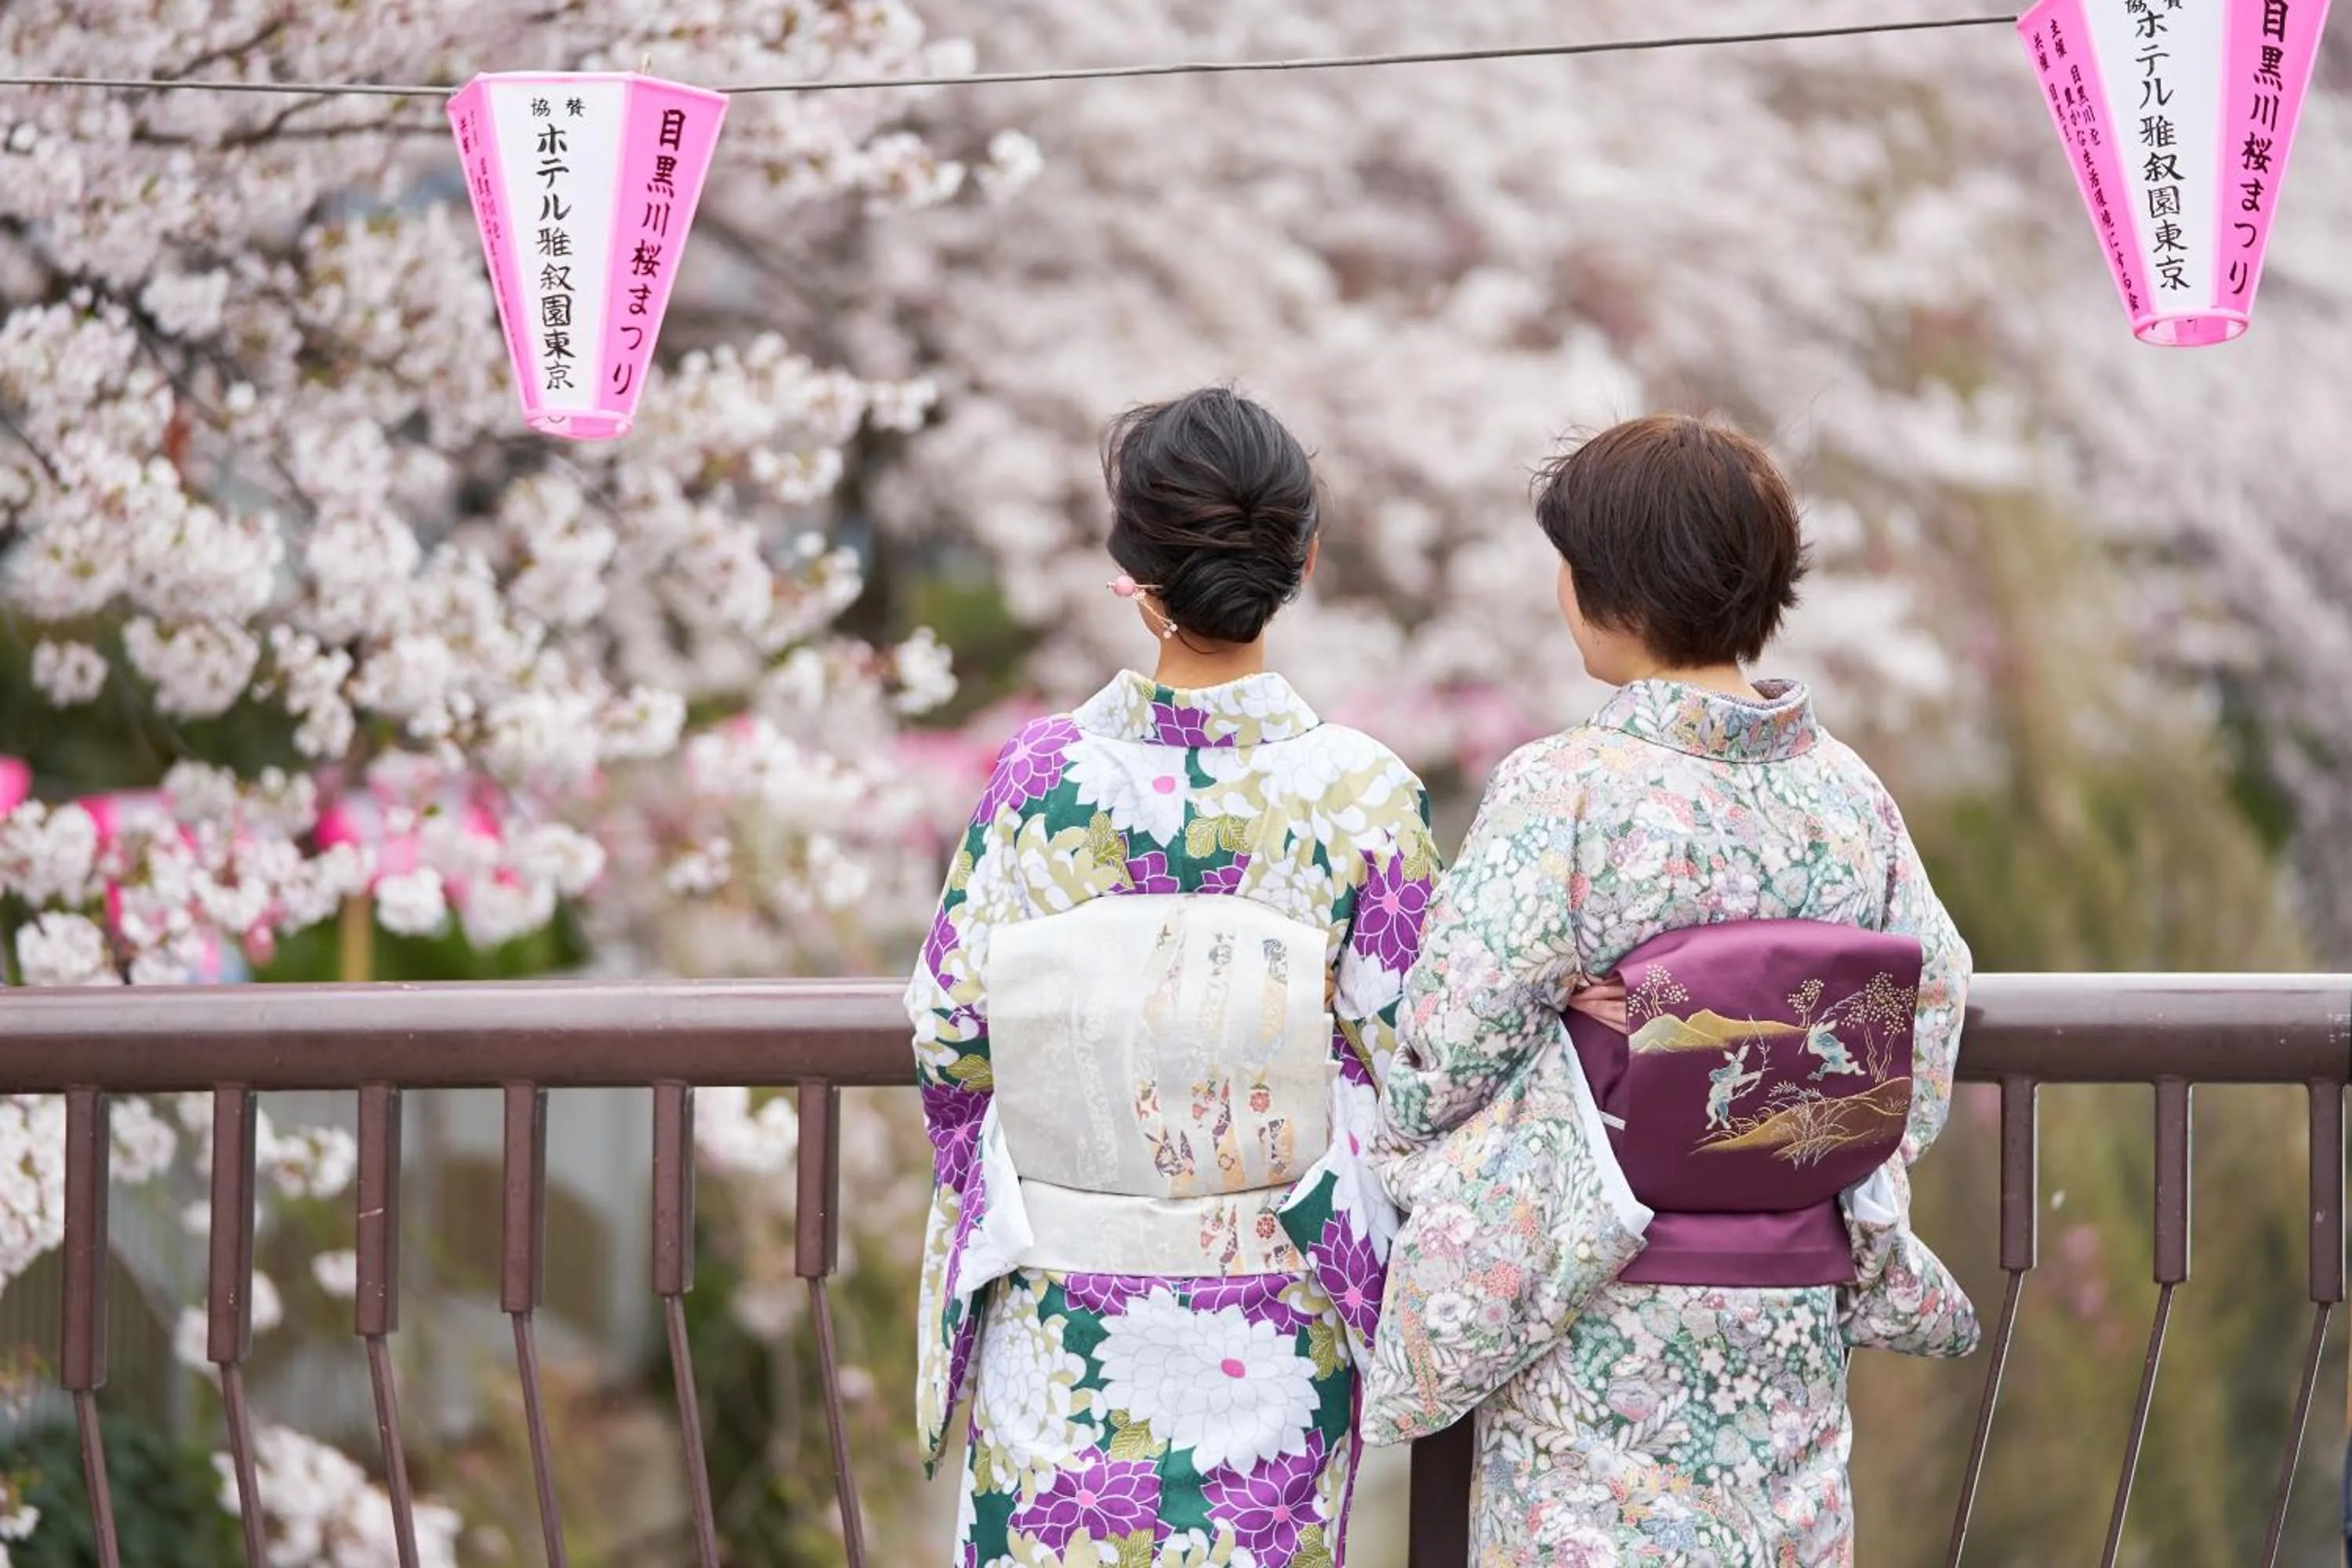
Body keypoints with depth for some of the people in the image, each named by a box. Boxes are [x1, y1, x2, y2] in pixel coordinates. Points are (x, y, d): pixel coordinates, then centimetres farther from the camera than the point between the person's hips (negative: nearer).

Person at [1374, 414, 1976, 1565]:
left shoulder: (1560, 797, -16)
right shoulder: (1850, 796, 0)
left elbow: (1442, 1060, -13)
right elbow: (1936, 1014, 6)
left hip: (1601, 1341, -5)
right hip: (1795, 1340, 5)